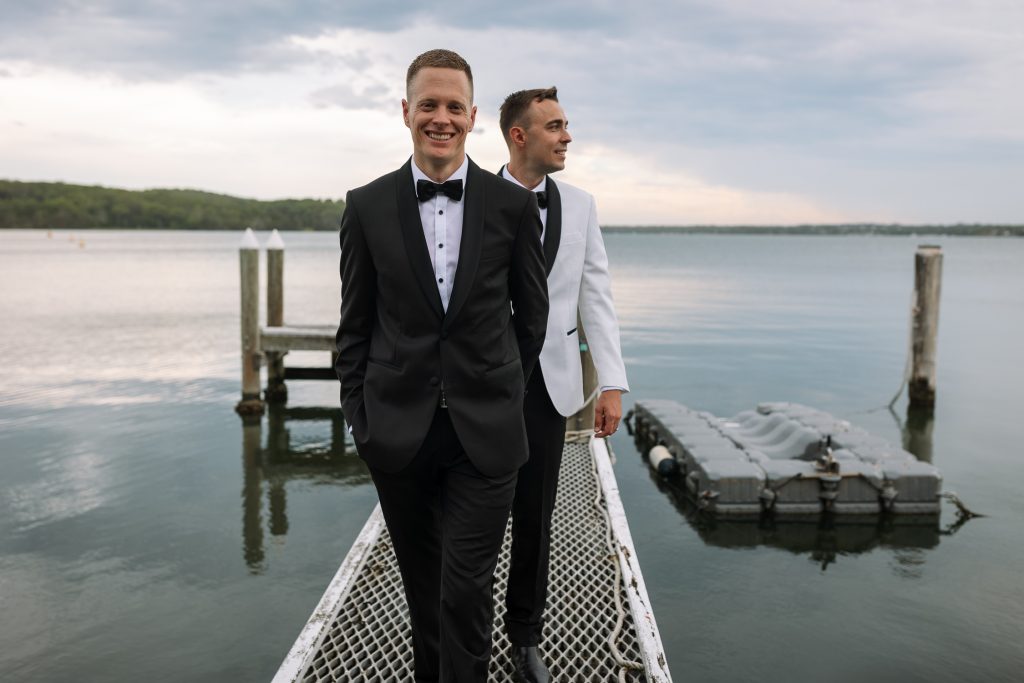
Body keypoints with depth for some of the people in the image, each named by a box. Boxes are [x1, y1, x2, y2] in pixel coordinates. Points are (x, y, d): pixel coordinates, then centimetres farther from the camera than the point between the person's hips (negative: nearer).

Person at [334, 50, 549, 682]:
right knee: (421, 584, 18)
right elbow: (355, 324, 6)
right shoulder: (368, 207, 1)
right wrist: (359, 415, 3)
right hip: (398, 432, 2)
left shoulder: (513, 205, -2)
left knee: (468, 592, 1)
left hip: (485, 431, -1)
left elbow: (532, 311, 7)